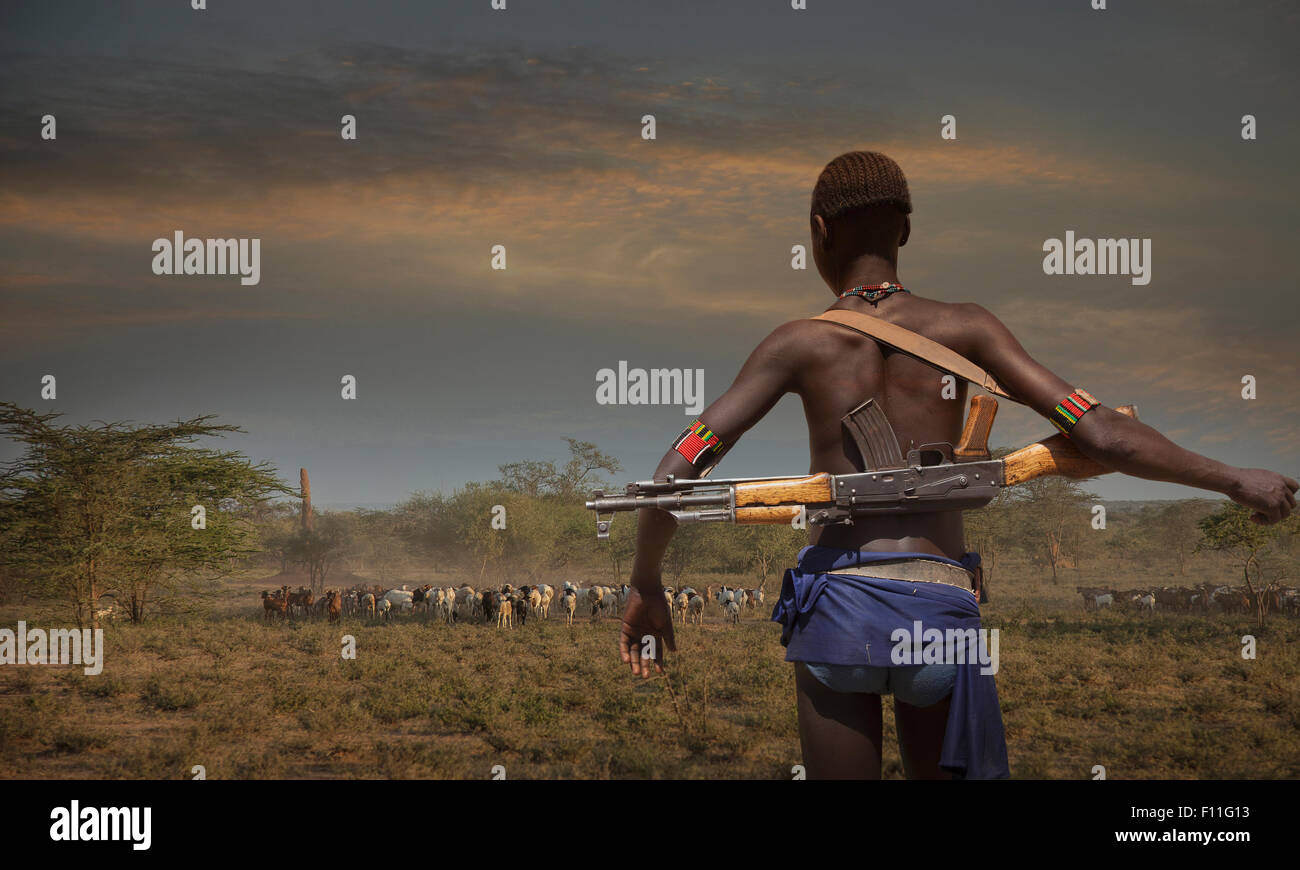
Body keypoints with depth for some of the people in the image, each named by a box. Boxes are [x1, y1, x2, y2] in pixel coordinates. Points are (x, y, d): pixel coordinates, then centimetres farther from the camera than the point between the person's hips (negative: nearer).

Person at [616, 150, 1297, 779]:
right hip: (938, 609, 1)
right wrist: (1235, 481, 8)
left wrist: (646, 582, 13)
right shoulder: (964, 328, 2)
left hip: (836, 604, -1)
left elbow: (676, 472, -2)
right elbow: (1102, 436, -3)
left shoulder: (799, 344, 2)